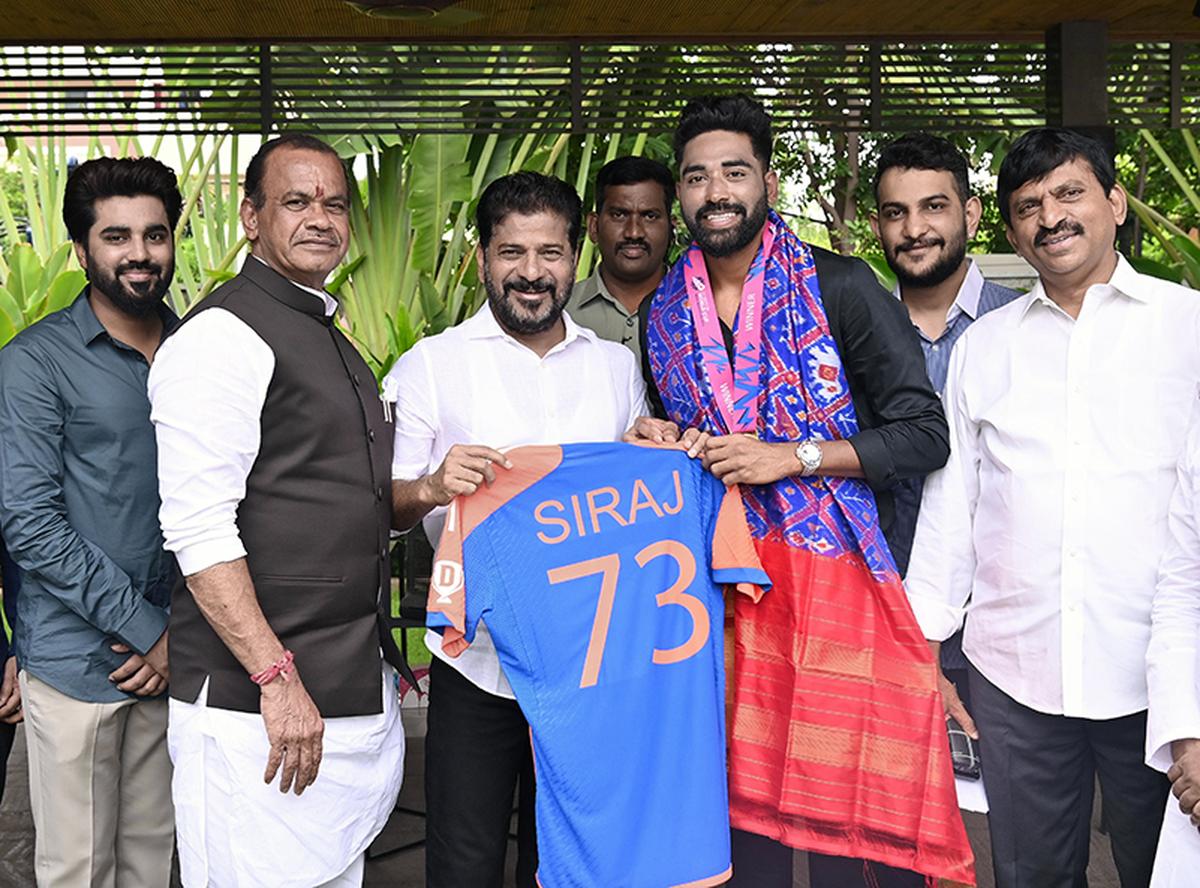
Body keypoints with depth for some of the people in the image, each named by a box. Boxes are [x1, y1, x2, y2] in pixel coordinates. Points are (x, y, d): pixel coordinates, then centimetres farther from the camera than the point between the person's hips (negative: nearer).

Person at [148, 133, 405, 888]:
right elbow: (199, 531, -20)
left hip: (358, 696, 9)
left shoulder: (330, 339, 17)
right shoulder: (224, 336, -12)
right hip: (259, 710, -9)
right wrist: (276, 677, -22)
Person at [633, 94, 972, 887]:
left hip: (837, 570, -4)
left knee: (839, 816, -2)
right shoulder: (667, 313, 10)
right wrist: (664, 444, 3)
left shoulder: (840, 288, -5)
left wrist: (791, 456, -14)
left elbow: (925, 434, -7)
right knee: (746, 793, 8)